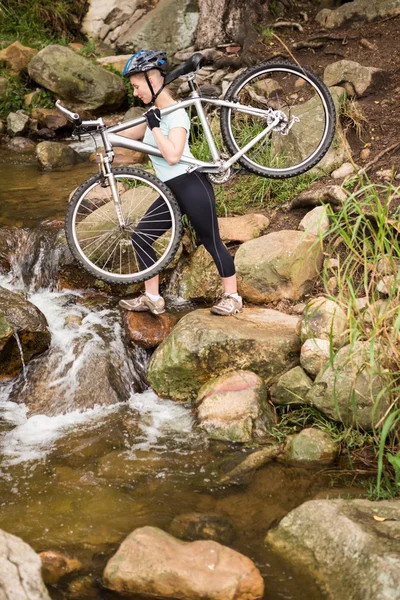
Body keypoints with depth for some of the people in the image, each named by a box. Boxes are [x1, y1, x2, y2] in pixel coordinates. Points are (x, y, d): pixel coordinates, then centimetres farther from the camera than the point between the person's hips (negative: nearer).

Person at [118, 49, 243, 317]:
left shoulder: (175, 114, -16)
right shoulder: (155, 113, 11)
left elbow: (173, 155, -27)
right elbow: (130, 134, 23)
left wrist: (154, 125, -22)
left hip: (191, 186, -9)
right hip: (172, 190, 9)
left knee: (211, 242, 1)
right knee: (140, 237, 5)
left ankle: (233, 297, 17)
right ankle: (152, 298, 13)